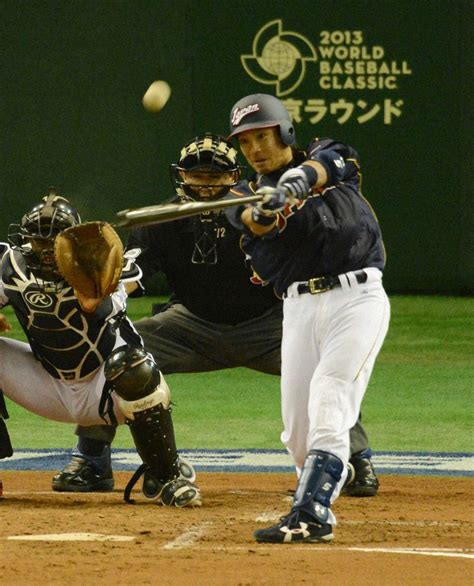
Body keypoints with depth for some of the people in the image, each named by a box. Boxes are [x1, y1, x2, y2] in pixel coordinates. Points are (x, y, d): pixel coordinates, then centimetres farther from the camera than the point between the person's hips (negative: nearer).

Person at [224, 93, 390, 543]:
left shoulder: (323, 154, 7)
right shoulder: (248, 194, 11)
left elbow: (330, 163, -19)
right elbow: (254, 221, -13)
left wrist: (296, 181, -41)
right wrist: (263, 209, -39)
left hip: (356, 297, -4)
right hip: (298, 307, 4)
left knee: (327, 405, -18)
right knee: (297, 430, 2)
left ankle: (310, 514, -24)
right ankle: (318, 497, 23)